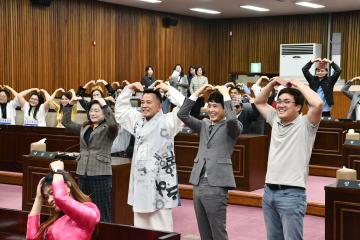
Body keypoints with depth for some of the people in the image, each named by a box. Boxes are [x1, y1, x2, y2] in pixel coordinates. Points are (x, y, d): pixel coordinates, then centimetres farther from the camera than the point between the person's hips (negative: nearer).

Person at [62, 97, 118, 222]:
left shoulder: (107, 129, -5)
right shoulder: (84, 127, 15)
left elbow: (113, 124, -27)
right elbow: (66, 122, 20)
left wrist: (105, 106, -24)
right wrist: (70, 105, 9)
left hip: (100, 174, -7)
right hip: (83, 173, 7)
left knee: (102, 212, -4)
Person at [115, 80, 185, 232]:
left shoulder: (168, 121, -5)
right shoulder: (138, 120, 16)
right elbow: (120, 108, 25)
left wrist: (168, 89, -9)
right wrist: (129, 89, 13)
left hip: (159, 181, -7)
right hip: (140, 180, 7)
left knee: (160, 226, -4)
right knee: (140, 224, 13)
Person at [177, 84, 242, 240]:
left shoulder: (231, 128, -1)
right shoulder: (204, 125, 15)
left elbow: (232, 119, -23)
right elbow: (182, 115, 8)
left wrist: (226, 95, -12)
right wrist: (197, 93, 4)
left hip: (216, 185, -6)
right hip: (198, 183, 6)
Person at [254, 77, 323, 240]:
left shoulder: (305, 124, -6)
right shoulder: (275, 120, 13)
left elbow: (318, 104, -24)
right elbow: (259, 102, 24)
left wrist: (298, 84, -10)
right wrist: (273, 83, 9)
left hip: (291, 194, -7)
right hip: (269, 191, 7)